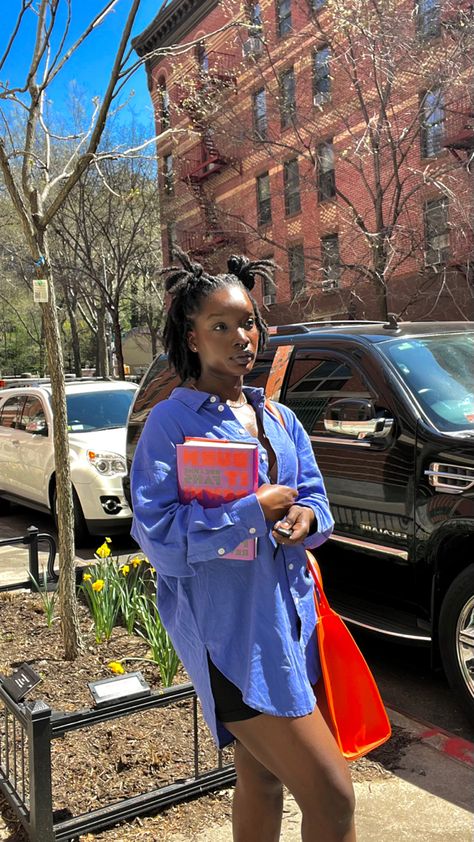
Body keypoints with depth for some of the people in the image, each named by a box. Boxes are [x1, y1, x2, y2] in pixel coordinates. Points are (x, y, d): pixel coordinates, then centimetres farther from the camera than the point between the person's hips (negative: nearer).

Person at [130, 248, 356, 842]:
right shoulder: (172, 422, -9)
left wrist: (306, 517, -9)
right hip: (228, 622, -7)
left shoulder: (279, 419, 11)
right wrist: (255, 511, -18)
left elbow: (315, 497, 14)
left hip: (288, 611, 7)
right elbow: (156, 532, -15)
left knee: (262, 777, 21)